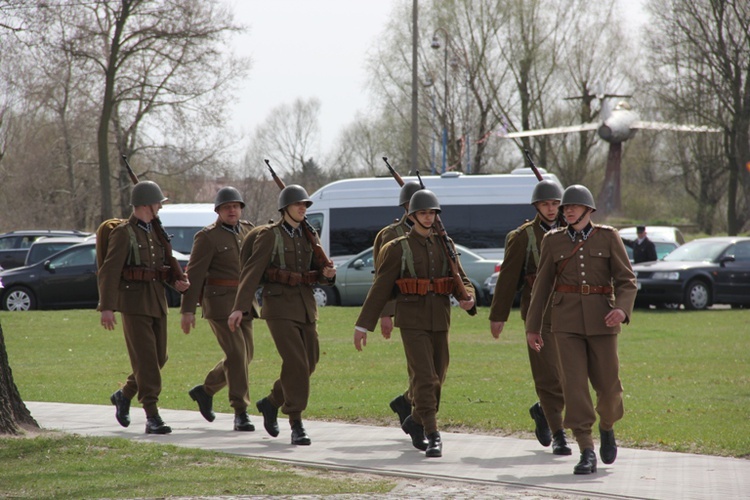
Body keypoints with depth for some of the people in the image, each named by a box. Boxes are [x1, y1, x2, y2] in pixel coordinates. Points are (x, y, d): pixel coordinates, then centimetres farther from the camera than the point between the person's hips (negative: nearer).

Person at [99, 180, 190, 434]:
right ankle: (152, 417, -8)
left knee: (159, 357, 10)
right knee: (145, 359, -9)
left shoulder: (156, 232, 15)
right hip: (134, 302, -7)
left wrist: (177, 281, 0)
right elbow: (109, 271, -13)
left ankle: (124, 394, 30)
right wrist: (107, 307, -21)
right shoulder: (123, 233, -8)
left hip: (157, 301, 7)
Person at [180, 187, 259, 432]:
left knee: (245, 356, 9)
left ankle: (206, 390, 28)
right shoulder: (207, 237, -8)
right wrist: (188, 310, -16)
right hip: (220, 302, -7)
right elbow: (194, 274, -10)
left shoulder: (248, 231, 12)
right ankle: (241, 413, -9)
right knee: (236, 355, -13)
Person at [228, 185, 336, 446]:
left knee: (309, 363, 8)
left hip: (305, 306, 7)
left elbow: (317, 273, 20)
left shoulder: (310, 236, 13)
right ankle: (296, 425, -11)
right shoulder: (269, 236, -5)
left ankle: (271, 402, 31)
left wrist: (326, 274, -6)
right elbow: (251, 272, -10)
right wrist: (240, 308, -20)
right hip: (279, 307, -7)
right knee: (296, 363, -15)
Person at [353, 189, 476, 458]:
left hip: (439, 322, 5)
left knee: (437, 379, 12)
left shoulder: (446, 245, 10)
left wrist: (468, 298, -14)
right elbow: (380, 289, -2)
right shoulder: (398, 248, -2)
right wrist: (363, 325, -5)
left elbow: (462, 280, 10)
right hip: (412, 322, -5)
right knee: (424, 379, -13)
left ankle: (415, 422, 35)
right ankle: (432, 436, -13)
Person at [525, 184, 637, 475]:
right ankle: (587, 453, -9)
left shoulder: (608, 237, 3)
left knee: (608, 385, 1)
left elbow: (626, 280, -1)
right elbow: (542, 286, 12)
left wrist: (622, 309, -20)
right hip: (567, 321, 0)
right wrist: (532, 327, 10)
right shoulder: (553, 241, 7)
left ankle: (607, 427, 34)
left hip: (601, 320, 0)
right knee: (574, 384, -10)